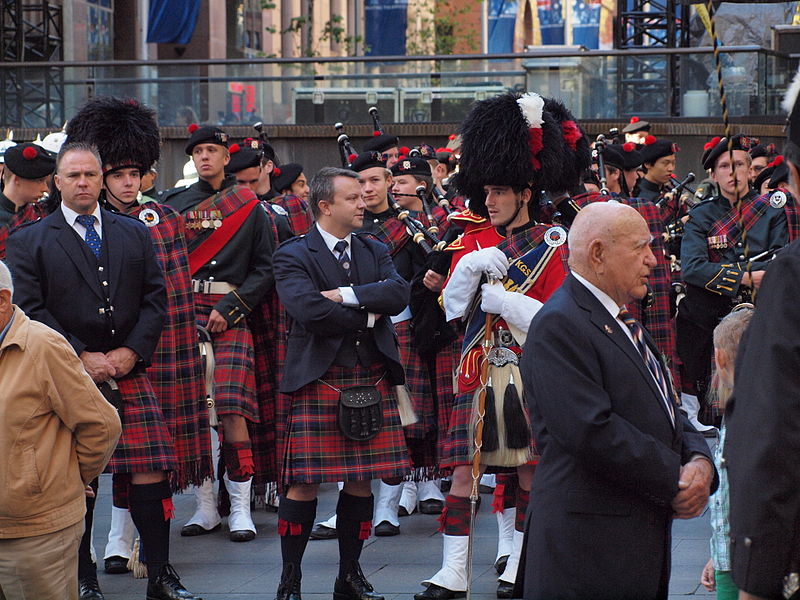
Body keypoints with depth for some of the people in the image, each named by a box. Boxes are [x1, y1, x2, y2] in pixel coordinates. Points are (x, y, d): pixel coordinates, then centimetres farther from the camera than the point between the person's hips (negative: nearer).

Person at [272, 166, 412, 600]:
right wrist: (368, 315, -8)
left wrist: (346, 295, -15)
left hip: (372, 381, 5)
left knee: (361, 481, 7)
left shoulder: (374, 252, 14)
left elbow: (399, 293, -4)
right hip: (318, 382, -5)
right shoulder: (293, 256, -3)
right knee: (305, 483, -5)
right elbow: (309, 310, -19)